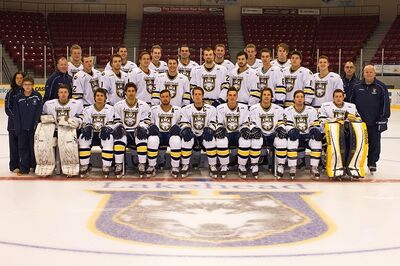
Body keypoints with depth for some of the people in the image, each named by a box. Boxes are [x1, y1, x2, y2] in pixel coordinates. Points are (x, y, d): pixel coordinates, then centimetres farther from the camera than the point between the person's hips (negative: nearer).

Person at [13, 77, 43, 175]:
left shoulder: (37, 96, -4)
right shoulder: (18, 98, 2)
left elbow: (39, 112, -4)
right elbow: (16, 114, 3)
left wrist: (36, 124, -12)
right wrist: (17, 128, -2)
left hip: (34, 127, -2)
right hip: (22, 128, 2)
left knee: (34, 147, 5)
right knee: (22, 147, 4)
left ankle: (36, 166, 17)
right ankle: (24, 168, 11)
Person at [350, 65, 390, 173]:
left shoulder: (381, 87, -2)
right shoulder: (357, 86, 6)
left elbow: (386, 103, -3)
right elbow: (351, 102, 13)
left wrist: (383, 118, -7)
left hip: (375, 123, -2)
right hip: (359, 121, 2)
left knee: (374, 143, 6)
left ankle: (372, 163, 19)